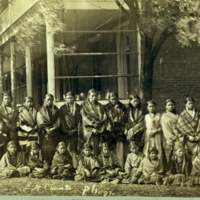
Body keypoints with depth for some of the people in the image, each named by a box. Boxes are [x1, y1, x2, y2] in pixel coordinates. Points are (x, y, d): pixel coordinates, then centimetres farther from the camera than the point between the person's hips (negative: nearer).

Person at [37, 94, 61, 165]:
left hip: (54, 134, 1)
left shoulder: (56, 110, 15)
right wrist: (46, 129, -14)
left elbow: (58, 122, 5)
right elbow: (40, 122, 1)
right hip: (45, 134, -1)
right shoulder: (40, 111, 14)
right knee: (45, 151, -8)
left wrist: (52, 129, -12)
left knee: (53, 150, -7)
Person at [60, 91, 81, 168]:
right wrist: (67, 131, -6)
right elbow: (61, 121, 6)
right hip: (66, 133, 0)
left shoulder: (78, 108, 11)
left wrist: (75, 130, -5)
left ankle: (75, 166, -8)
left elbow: (80, 120, 7)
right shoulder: (62, 108, 12)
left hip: (75, 132, 0)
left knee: (75, 151, -8)